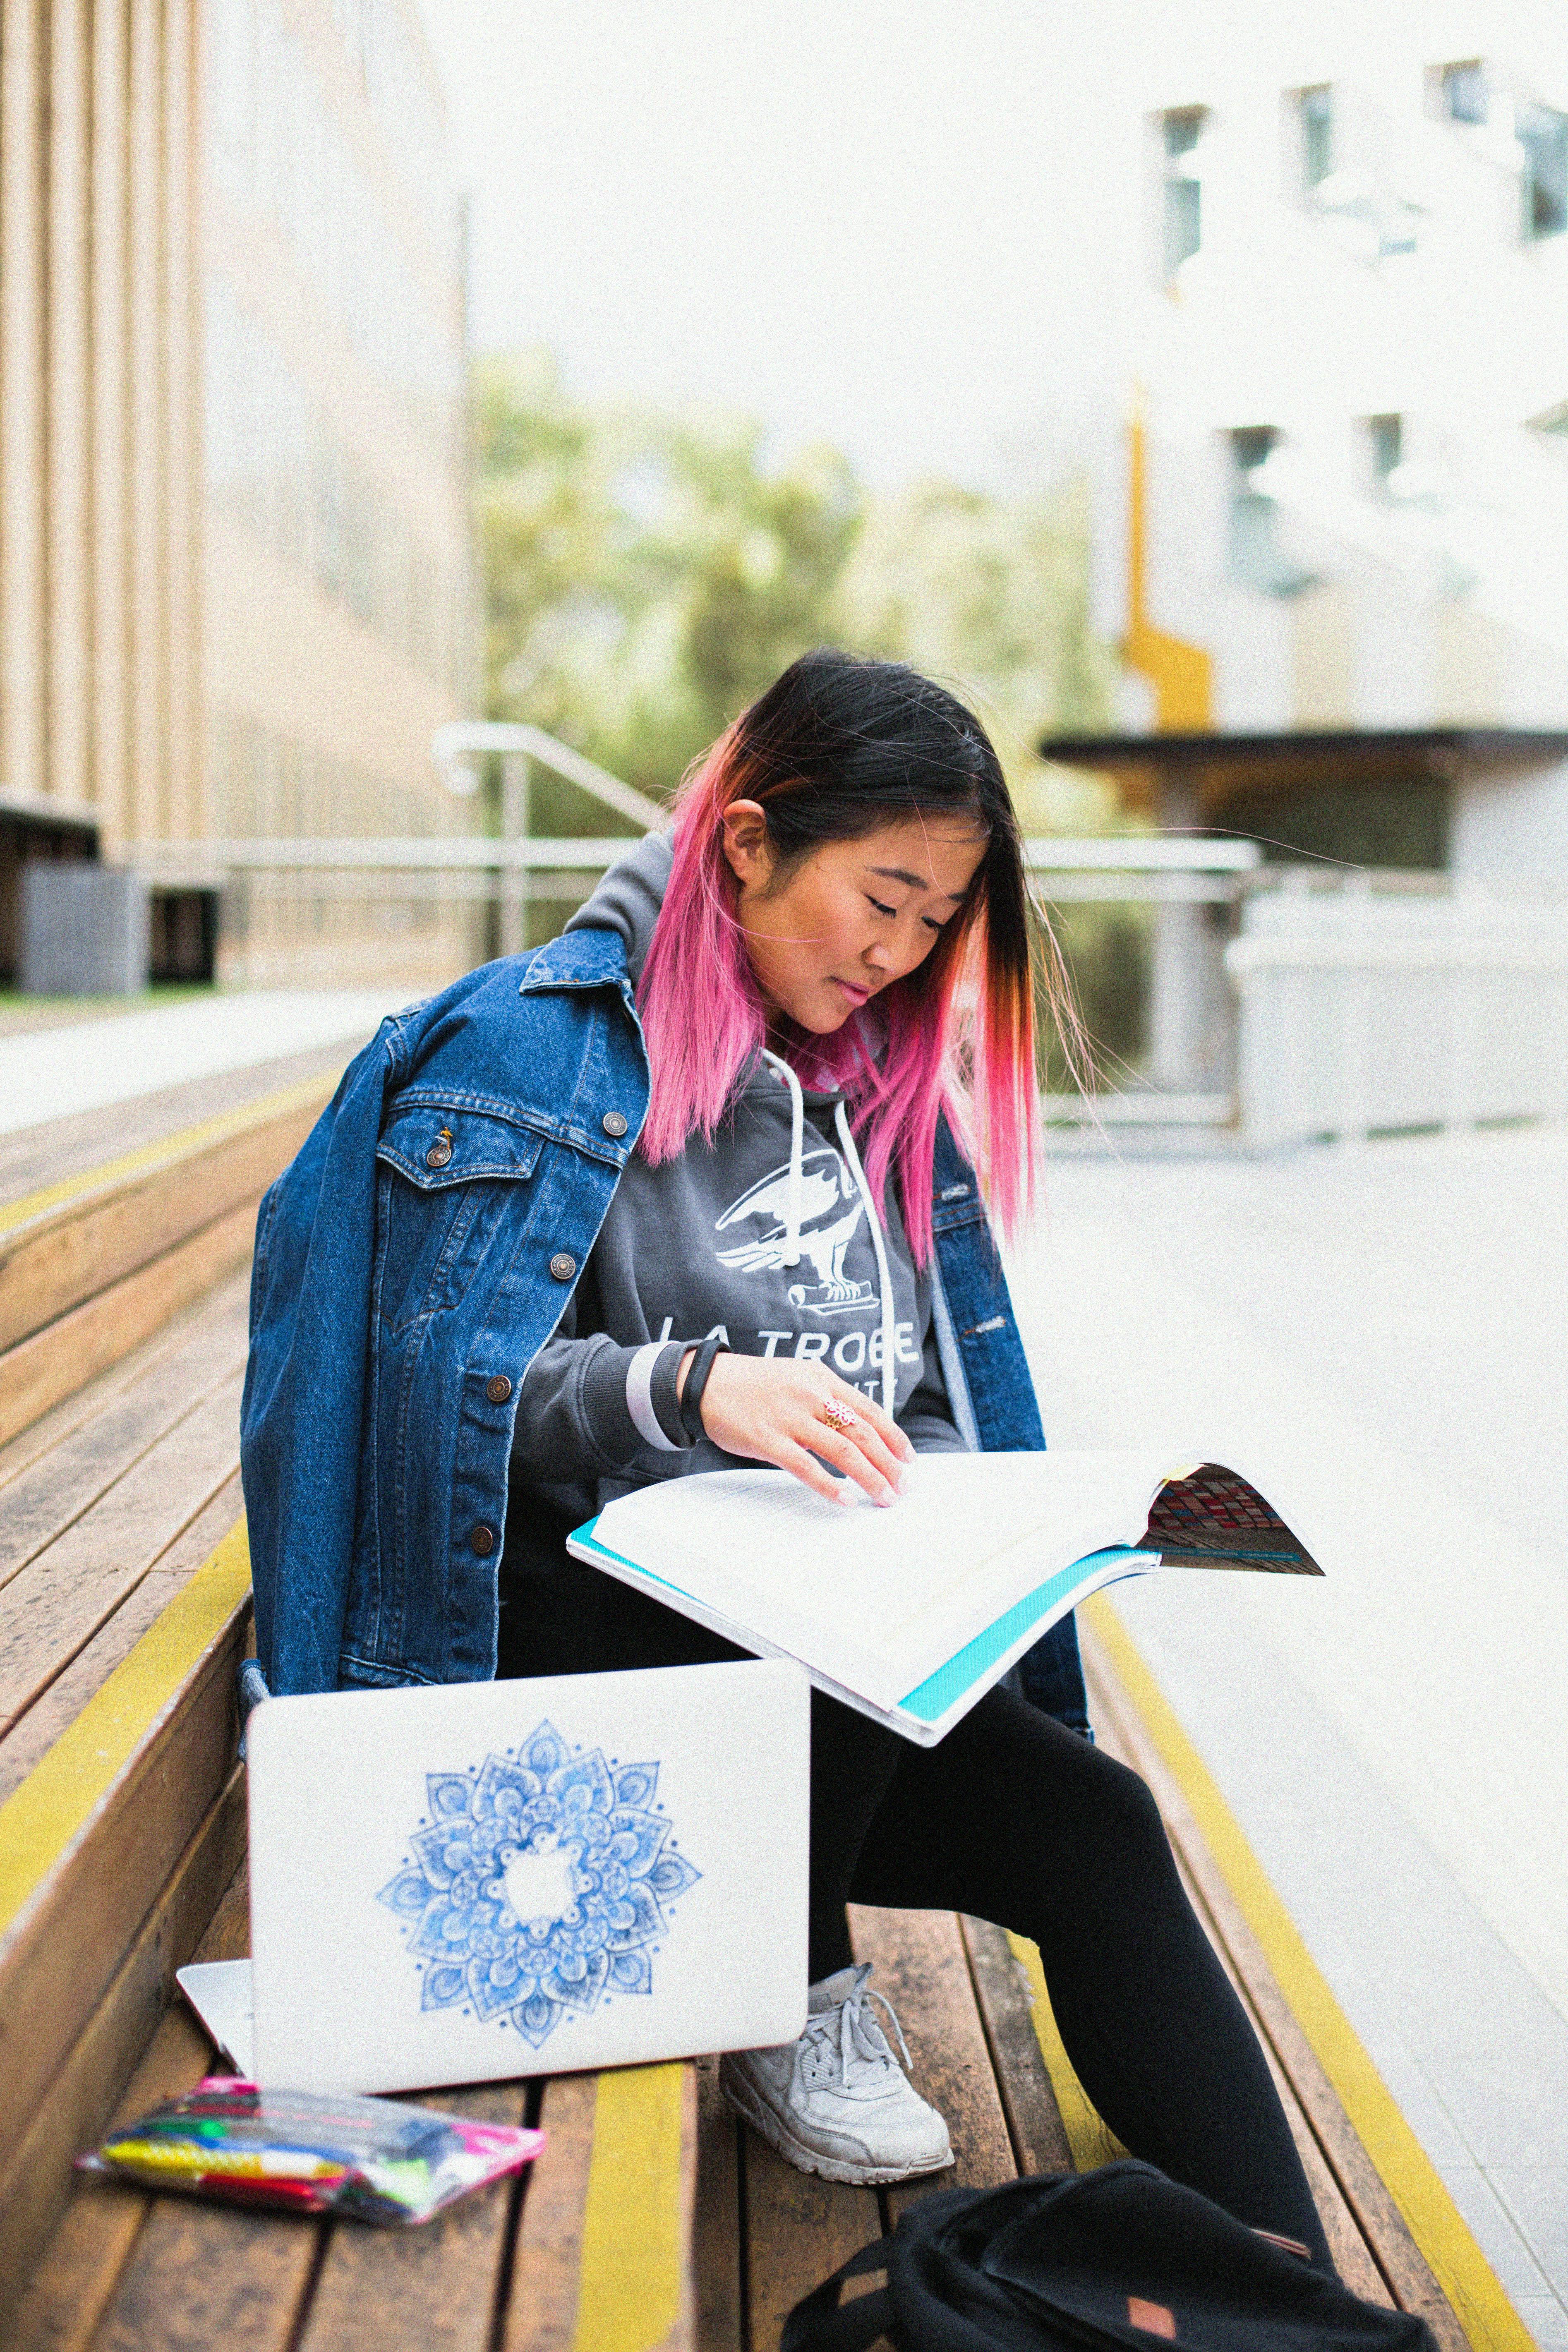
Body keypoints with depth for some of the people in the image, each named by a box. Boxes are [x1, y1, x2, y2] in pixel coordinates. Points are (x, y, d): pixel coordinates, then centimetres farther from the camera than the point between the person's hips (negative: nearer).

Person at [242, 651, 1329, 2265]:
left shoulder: (883, 1076, 15)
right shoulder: (536, 1047, -6)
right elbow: (452, 1384, -13)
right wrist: (686, 1383, -29)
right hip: (608, 1631, -5)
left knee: (1096, 1830, -21)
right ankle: (794, 2010, -9)